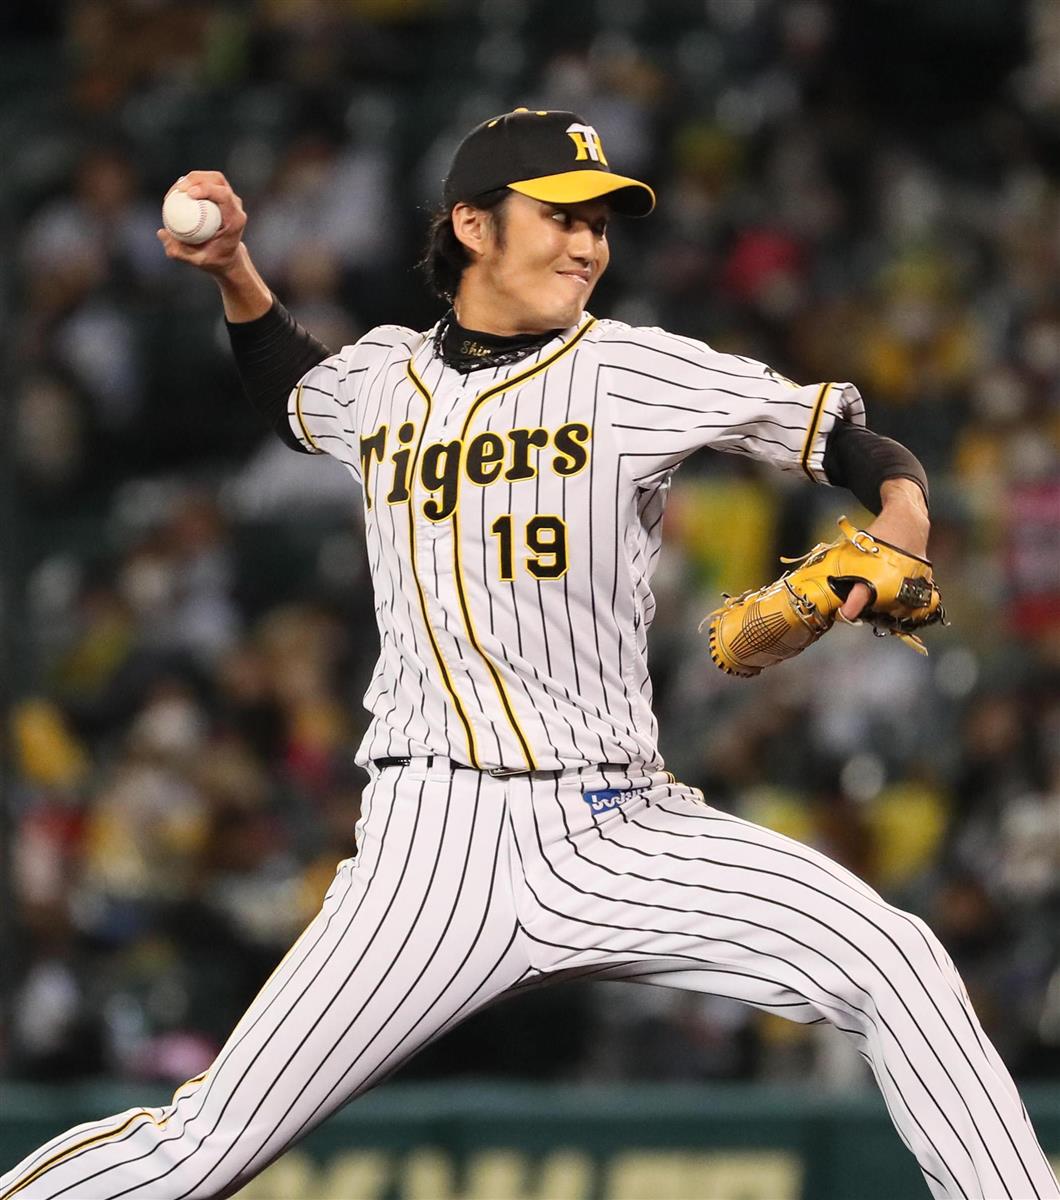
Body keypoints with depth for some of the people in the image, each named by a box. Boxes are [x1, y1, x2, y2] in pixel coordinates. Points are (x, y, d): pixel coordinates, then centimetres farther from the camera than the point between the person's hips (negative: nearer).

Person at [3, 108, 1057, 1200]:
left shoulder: (639, 372, 1)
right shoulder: (380, 376, 11)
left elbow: (859, 445, 2)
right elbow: (295, 401, 36)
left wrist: (900, 525, -19)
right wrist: (234, 273, 22)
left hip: (619, 828, 0)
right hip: (433, 846, 0)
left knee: (896, 965, -20)